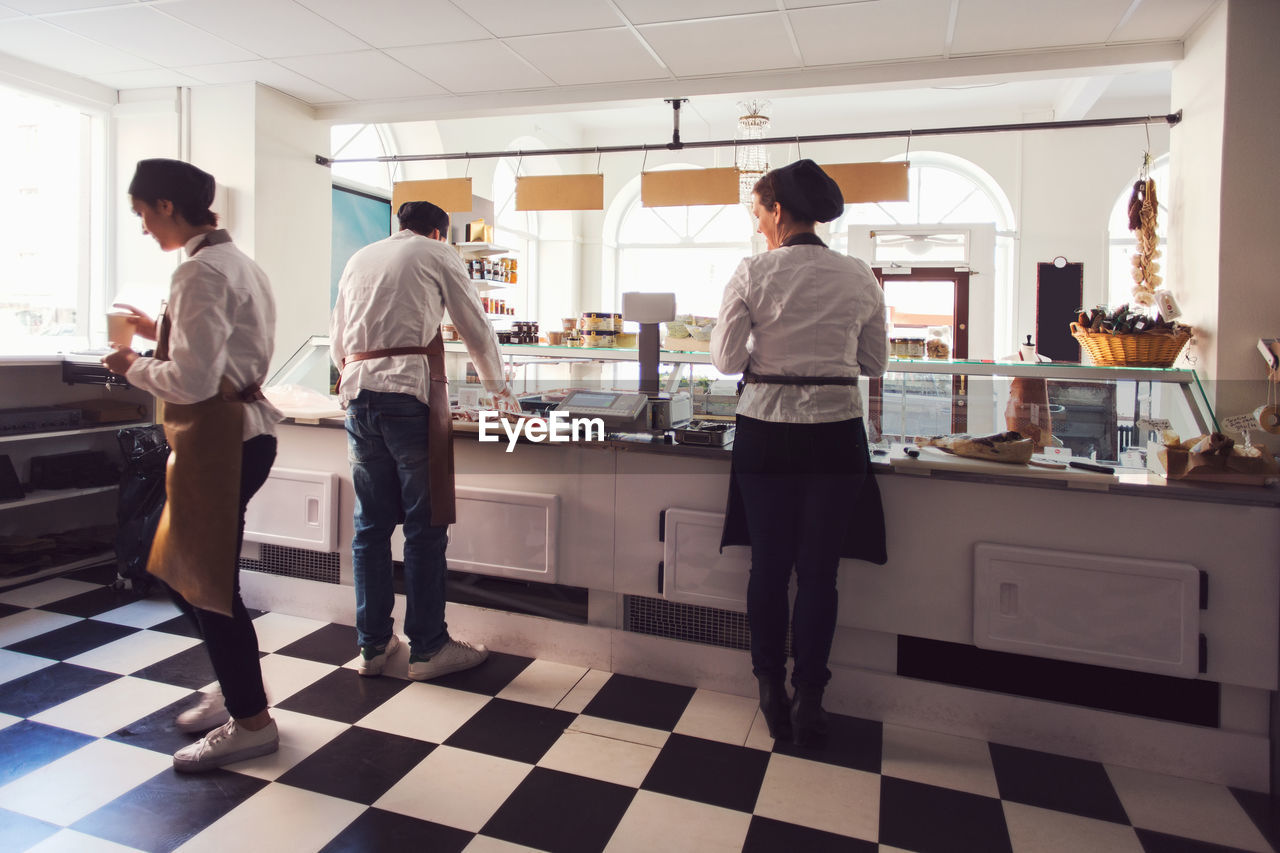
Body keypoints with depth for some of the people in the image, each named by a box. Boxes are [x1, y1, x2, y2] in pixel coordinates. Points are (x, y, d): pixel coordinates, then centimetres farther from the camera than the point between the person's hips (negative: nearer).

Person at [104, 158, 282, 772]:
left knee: (205, 582, 1)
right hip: (242, 430, 10)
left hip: (219, 439, -10)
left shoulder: (200, 271, -16)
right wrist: (162, 332, 18)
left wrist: (134, 367, -5)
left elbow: (193, 381, -22)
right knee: (188, 572, 20)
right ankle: (235, 690, 33)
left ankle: (250, 722, 15)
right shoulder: (237, 262, 15)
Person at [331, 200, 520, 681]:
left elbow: (336, 340, 25)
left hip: (357, 390, 6)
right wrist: (498, 388, 23)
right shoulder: (438, 253, 11)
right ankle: (427, 648, 7)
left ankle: (372, 645, 18)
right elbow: (476, 326, 12)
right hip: (410, 389, -5)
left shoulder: (359, 259, 25)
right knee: (425, 524, 0)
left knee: (371, 524, 10)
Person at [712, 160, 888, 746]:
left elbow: (726, 359, -5)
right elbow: (873, 363, 10)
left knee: (768, 566, 11)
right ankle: (809, 702, 19)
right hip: (835, 433, 1)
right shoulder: (859, 278, 3)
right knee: (818, 571, 9)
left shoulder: (753, 274, -5)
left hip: (765, 430, -1)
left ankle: (772, 696, 23)